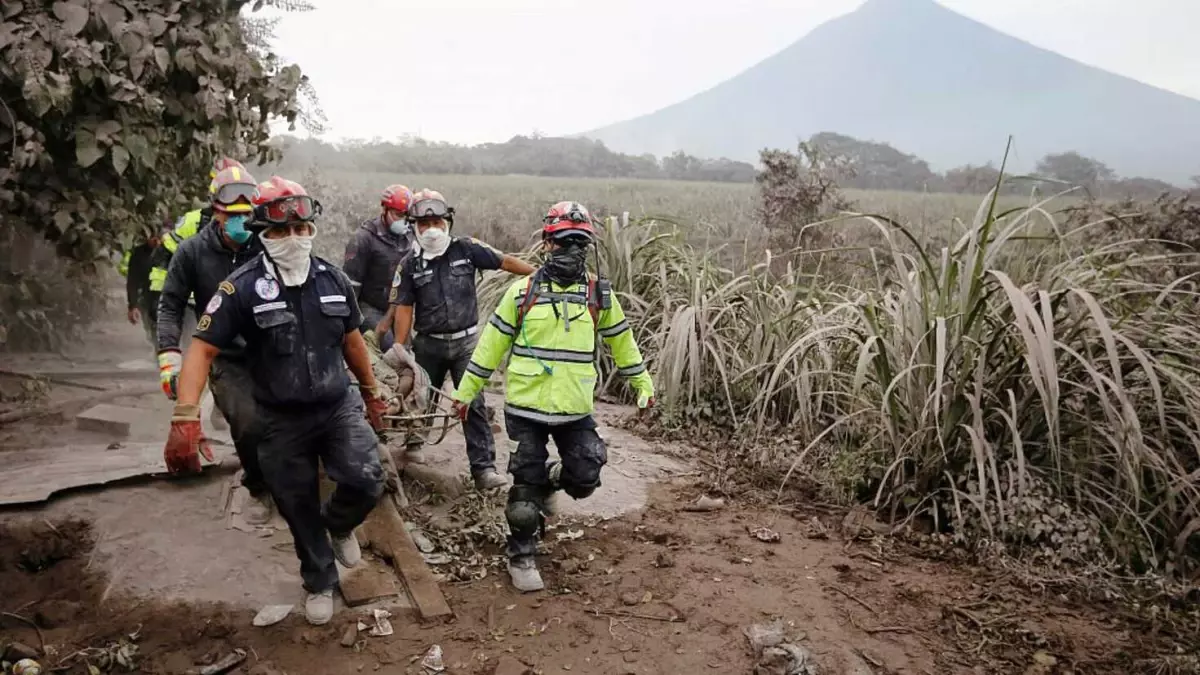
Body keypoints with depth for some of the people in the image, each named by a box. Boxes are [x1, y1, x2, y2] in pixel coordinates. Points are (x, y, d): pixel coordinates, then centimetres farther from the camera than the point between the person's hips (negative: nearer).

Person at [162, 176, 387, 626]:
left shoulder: (333, 279, -2)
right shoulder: (242, 288, -14)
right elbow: (202, 350, -16)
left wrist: (371, 395, 19)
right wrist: (185, 419, -28)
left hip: (339, 407, 2)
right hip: (282, 421, -2)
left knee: (366, 482, -16)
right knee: (300, 511, 10)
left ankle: (338, 525, 21)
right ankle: (320, 583, 36)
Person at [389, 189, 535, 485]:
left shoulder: (466, 249, -4)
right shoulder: (410, 265, -2)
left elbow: (505, 262, 1)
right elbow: (404, 308, -4)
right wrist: (399, 349, -11)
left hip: (466, 342, -1)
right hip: (429, 344, 1)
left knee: (474, 403, -5)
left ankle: (483, 467, -4)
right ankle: (413, 440, 46)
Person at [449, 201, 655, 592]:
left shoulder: (599, 296, 2)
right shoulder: (522, 292, -3)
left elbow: (622, 342, 14)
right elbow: (492, 344, 3)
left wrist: (643, 384, 19)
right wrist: (466, 391, 5)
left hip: (575, 411, 2)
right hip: (526, 409, -2)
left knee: (584, 478, 1)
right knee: (526, 486, 4)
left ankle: (548, 481, 35)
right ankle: (521, 557, 24)